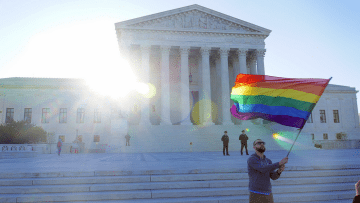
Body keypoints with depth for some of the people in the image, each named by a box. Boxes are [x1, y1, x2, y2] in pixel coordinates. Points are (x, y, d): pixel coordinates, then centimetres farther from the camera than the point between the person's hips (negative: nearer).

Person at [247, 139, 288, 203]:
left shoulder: (268, 161, 13)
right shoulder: (251, 159, -13)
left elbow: (273, 177, 4)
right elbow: (263, 169, -27)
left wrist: (279, 171, -19)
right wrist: (280, 163, -24)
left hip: (267, 194, 7)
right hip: (255, 195, -7)